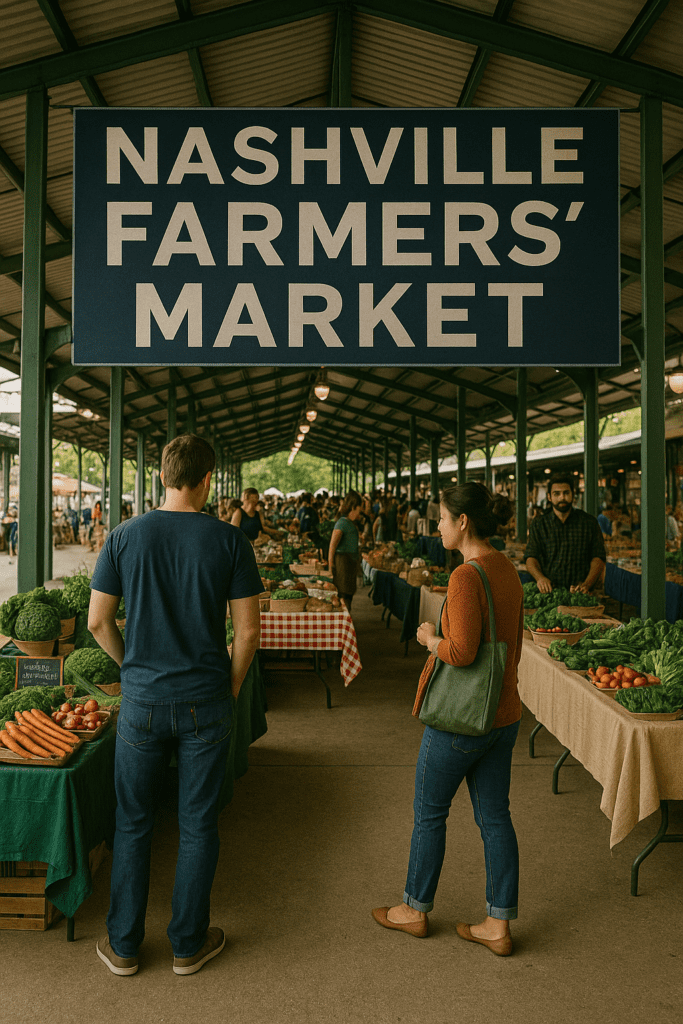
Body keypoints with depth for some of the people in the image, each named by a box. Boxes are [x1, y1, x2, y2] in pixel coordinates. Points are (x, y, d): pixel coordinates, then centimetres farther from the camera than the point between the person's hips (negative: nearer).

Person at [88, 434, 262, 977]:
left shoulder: (125, 536, -4)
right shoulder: (229, 540, -9)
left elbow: (98, 622, 0)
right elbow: (248, 630, -8)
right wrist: (233, 685, 8)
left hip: (142, 701, 1)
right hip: (206, 702, -1)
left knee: (133, 823, 16)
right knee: (198, 825, 12)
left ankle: (123, 944, 29)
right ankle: (189, 943, 27)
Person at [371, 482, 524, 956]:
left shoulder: (467, 576, -21)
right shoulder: (508, 570, 6)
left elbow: (462, 650, -28)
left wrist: (429, 637, -8)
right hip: (504, 713, 8)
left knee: (430, 812, 11)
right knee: (495, 816, 15)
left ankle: (416, 909, 29)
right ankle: (499, 925, 24)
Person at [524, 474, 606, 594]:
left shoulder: (589, 522, 13)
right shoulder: (538, 525, 14)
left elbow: (598, 558, 7)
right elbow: (531, 558, 5)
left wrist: (587, 584, -12)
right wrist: (540, 577, -18)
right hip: (549, 591, 1)